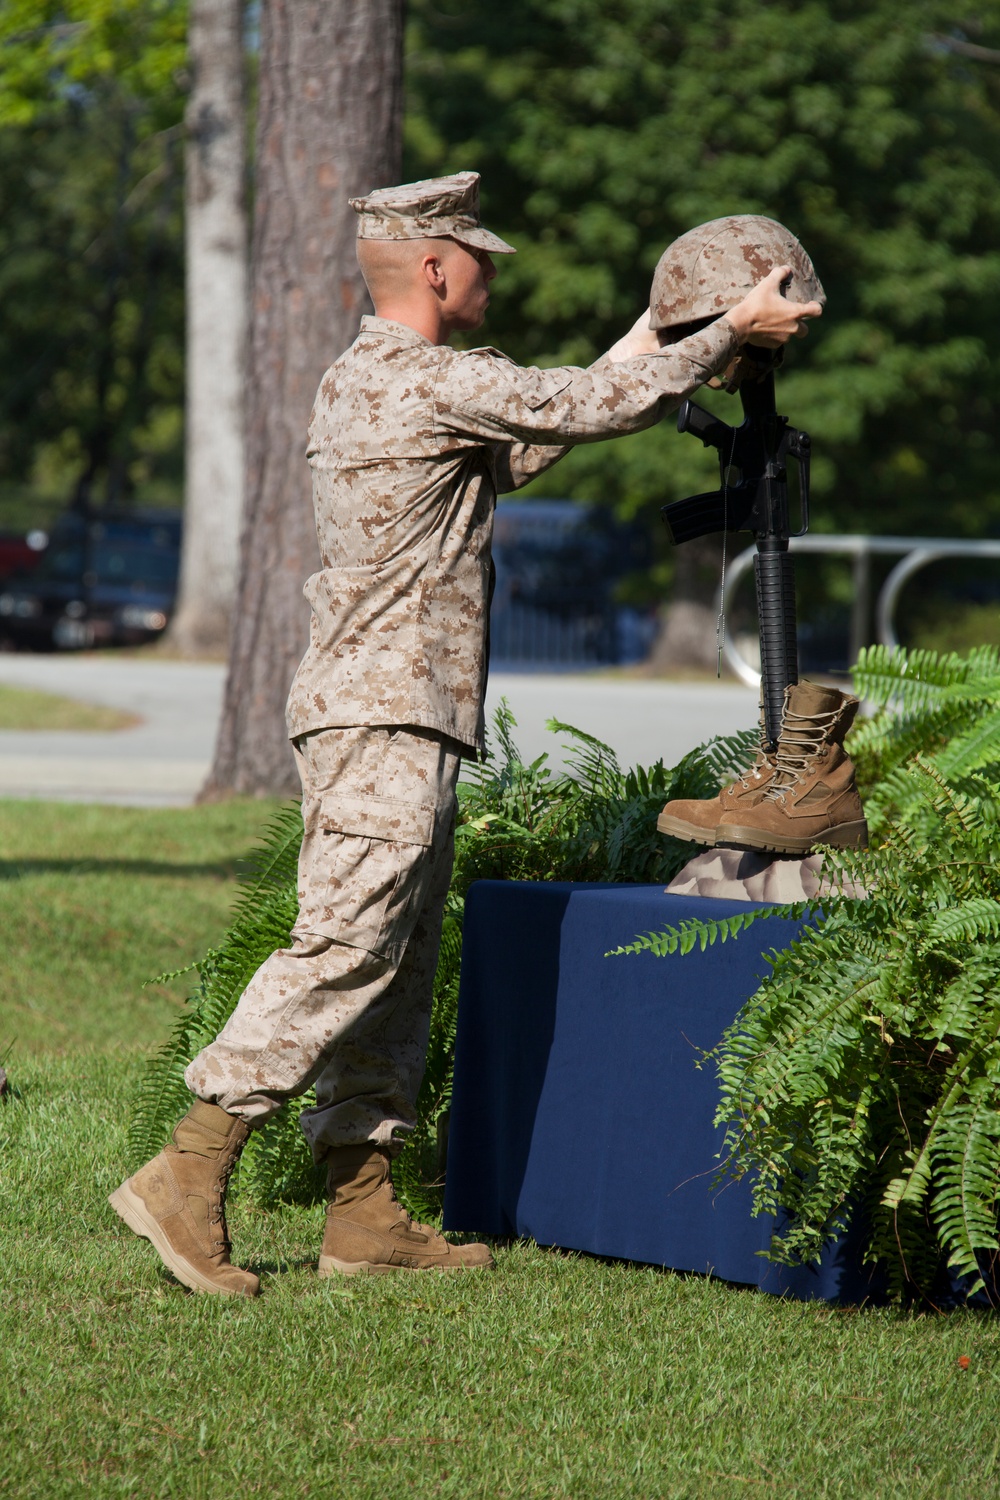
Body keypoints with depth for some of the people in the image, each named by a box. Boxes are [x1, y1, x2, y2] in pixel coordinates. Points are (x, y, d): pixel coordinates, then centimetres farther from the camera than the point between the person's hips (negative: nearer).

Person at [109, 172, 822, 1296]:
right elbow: (597, 409, -8)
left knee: (395, 969, 9)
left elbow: (521, 448, 26)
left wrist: (650, 349, 29)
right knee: (343, 949, -14)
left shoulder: (355, 383, 18)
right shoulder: (436, 381, -12)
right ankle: (188, 1177, -17)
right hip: (391, 716, -10)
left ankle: (363, 1211, 9)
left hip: (368, 717, 10)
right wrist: (731, 333, 5)